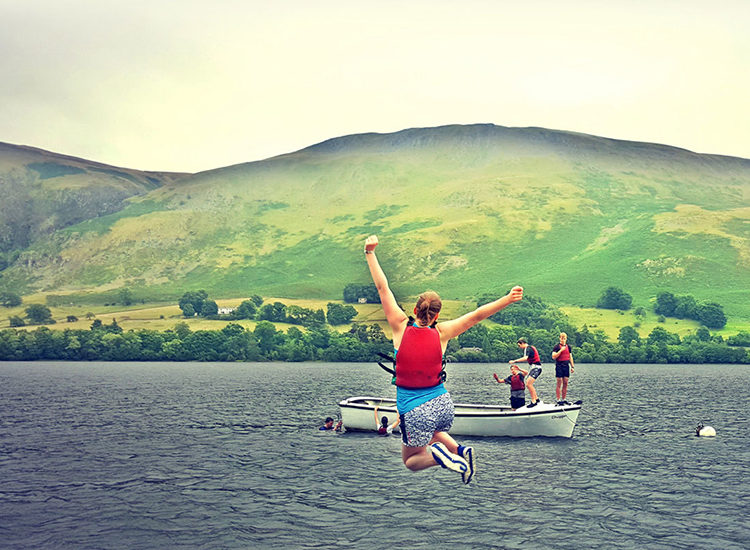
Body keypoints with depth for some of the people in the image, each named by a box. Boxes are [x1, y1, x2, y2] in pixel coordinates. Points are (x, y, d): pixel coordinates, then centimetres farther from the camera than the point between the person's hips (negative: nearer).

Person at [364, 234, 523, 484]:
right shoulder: (441, 333, -5)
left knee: (411, 461, 19)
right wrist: (508, 299, 2)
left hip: (415, 411, -3)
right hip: (443, 405, 3)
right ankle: (459, 450, 7)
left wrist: (370, 252, -2)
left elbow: (382, 288, -6)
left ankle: (437, 454, -13)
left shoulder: (401, 327, -9)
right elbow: (477, 315, -5)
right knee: (433, 434, 37)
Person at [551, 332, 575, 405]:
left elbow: (570, 357, 17)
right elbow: (553, 356, -13)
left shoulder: (568, 346, 13)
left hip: (566, 366, 5)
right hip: (559, 366, -5)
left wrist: (572, 366, 12)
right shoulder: (557, 346, -4)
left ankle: (564, 399, 11)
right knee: (559, 384, -5)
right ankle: (558, 400, -3)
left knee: (565, 383, 5)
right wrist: (561, 350, -19)